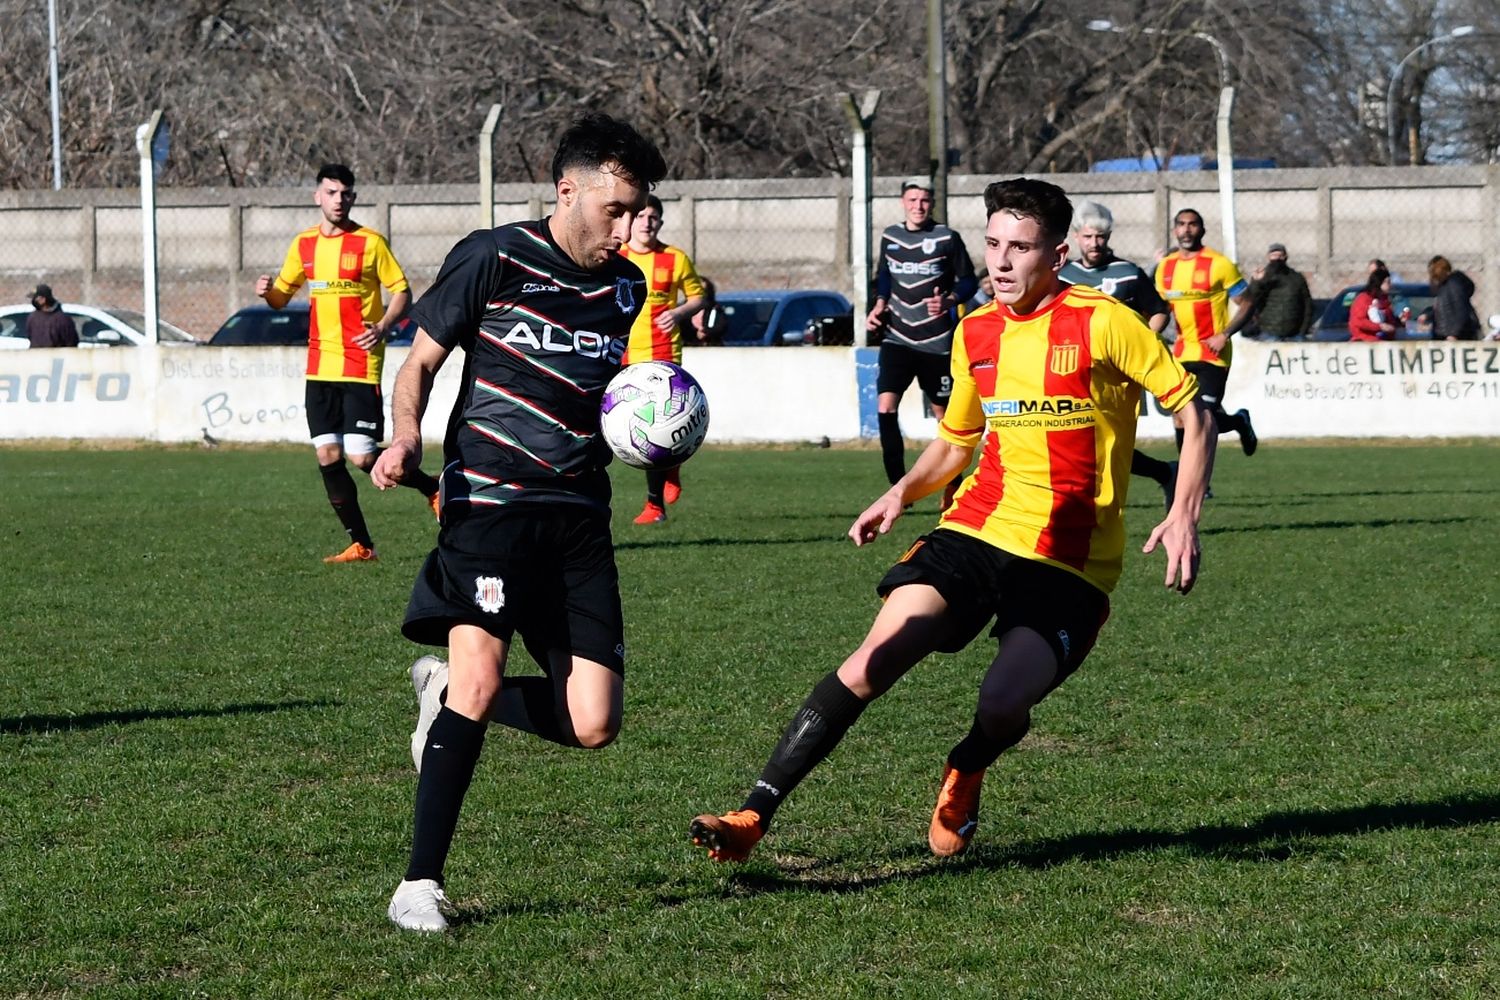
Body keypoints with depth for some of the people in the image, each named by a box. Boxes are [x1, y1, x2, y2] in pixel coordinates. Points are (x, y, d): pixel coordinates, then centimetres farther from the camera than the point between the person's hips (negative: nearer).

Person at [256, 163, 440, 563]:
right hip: (319, 367, 5)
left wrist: (383, 327, -18)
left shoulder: (370, 242, -4)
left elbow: (401, 291, -1)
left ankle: (433, 488, 15)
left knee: (364, 458, -11)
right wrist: (267, 291, -5)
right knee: (328, 457, -1)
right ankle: (361, 545, 8)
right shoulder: (304, 244, 10)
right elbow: (282, 296, 18)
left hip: (361, 365, -5)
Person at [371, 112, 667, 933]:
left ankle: (446, 692, 24)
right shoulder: (492, 259, -3)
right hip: (489, 501, -5)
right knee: (482, 674, -23)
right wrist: (405, 434, -16)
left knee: (591, 725, -5)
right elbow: (420, 361, 3)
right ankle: (421, 884, -12)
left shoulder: (625, 287, 13)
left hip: (579, 516, 5)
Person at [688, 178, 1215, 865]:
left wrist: (1183, 516, -14)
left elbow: (1191, 411, -3)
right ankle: (754, 815, -15)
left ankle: (963, 776, 15)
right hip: (975, 528, 4)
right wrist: (904, 491, 6)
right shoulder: (975, 333, 10)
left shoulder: (1102, 324, -7)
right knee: (872, 661, -16)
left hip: (1070, 562, -4)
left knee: (1003, 702, -23)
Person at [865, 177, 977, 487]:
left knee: (943, 412, 8)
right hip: (897, 338, 3)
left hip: (937, 342, -2)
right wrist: (879, 305, 6)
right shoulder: (889, 237, 6)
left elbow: (968, 281, -1)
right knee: (885, 406, -15)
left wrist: (949, 301, -19)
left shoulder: (948, 238, -5)